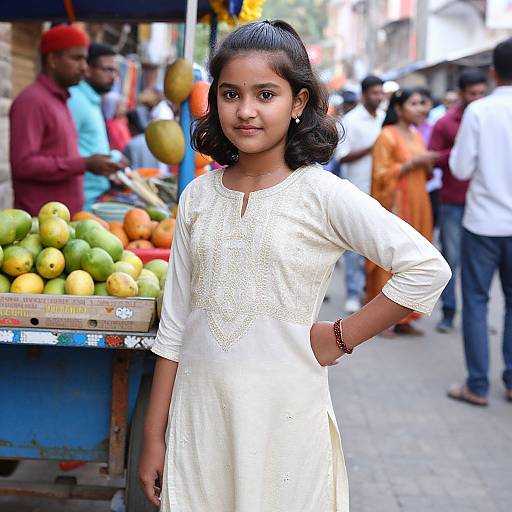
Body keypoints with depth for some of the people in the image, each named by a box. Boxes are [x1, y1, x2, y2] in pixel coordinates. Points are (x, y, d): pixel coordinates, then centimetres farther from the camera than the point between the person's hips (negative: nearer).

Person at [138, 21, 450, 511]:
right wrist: (154, 435, 7)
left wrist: (340, 336, -10)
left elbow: (427, 268, -13)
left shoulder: (323, 194, -9)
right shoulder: (199, 195, 3)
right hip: (197, 410, 4)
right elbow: (173, 324, 6)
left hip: (283, 414, -3)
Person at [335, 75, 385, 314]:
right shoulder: (350, 120, -4)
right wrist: (370, 149, -14)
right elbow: (342, 157, -8)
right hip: (359, 190, -5)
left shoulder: (385, 118, 11)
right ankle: (354, 293, 1)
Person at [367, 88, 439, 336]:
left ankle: (404, 317, 12)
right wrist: (411, 163, -16)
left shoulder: (416, 135, 16)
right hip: (395, 204, -8)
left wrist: (428, 164, 3)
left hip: (418, 204, 8)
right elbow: (381, 175, -11)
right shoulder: (387, 136, -7)